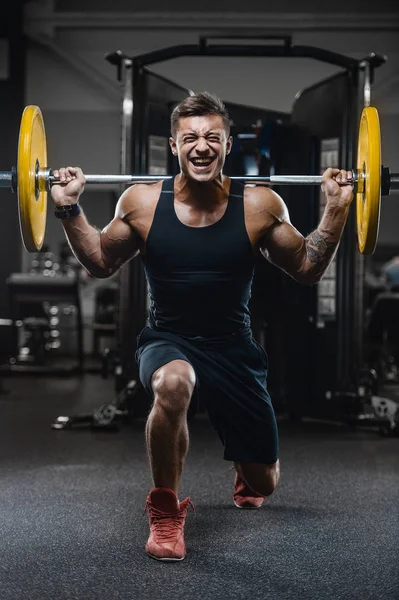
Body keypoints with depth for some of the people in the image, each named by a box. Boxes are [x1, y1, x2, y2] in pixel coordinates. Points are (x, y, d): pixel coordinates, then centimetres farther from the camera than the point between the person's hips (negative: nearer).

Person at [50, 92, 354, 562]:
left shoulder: (259, 205, -7)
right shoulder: (142, 202, -6)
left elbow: (307, 269, 4)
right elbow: (101, 263, 9)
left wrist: (336, 210, -8)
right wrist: (70, 210, -4)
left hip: (234, 348, 2)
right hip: (168, 343, -1)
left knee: (262, 483, 8)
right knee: (173, 384, -41)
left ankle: (244, 476, 51)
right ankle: (165, 509, -17)